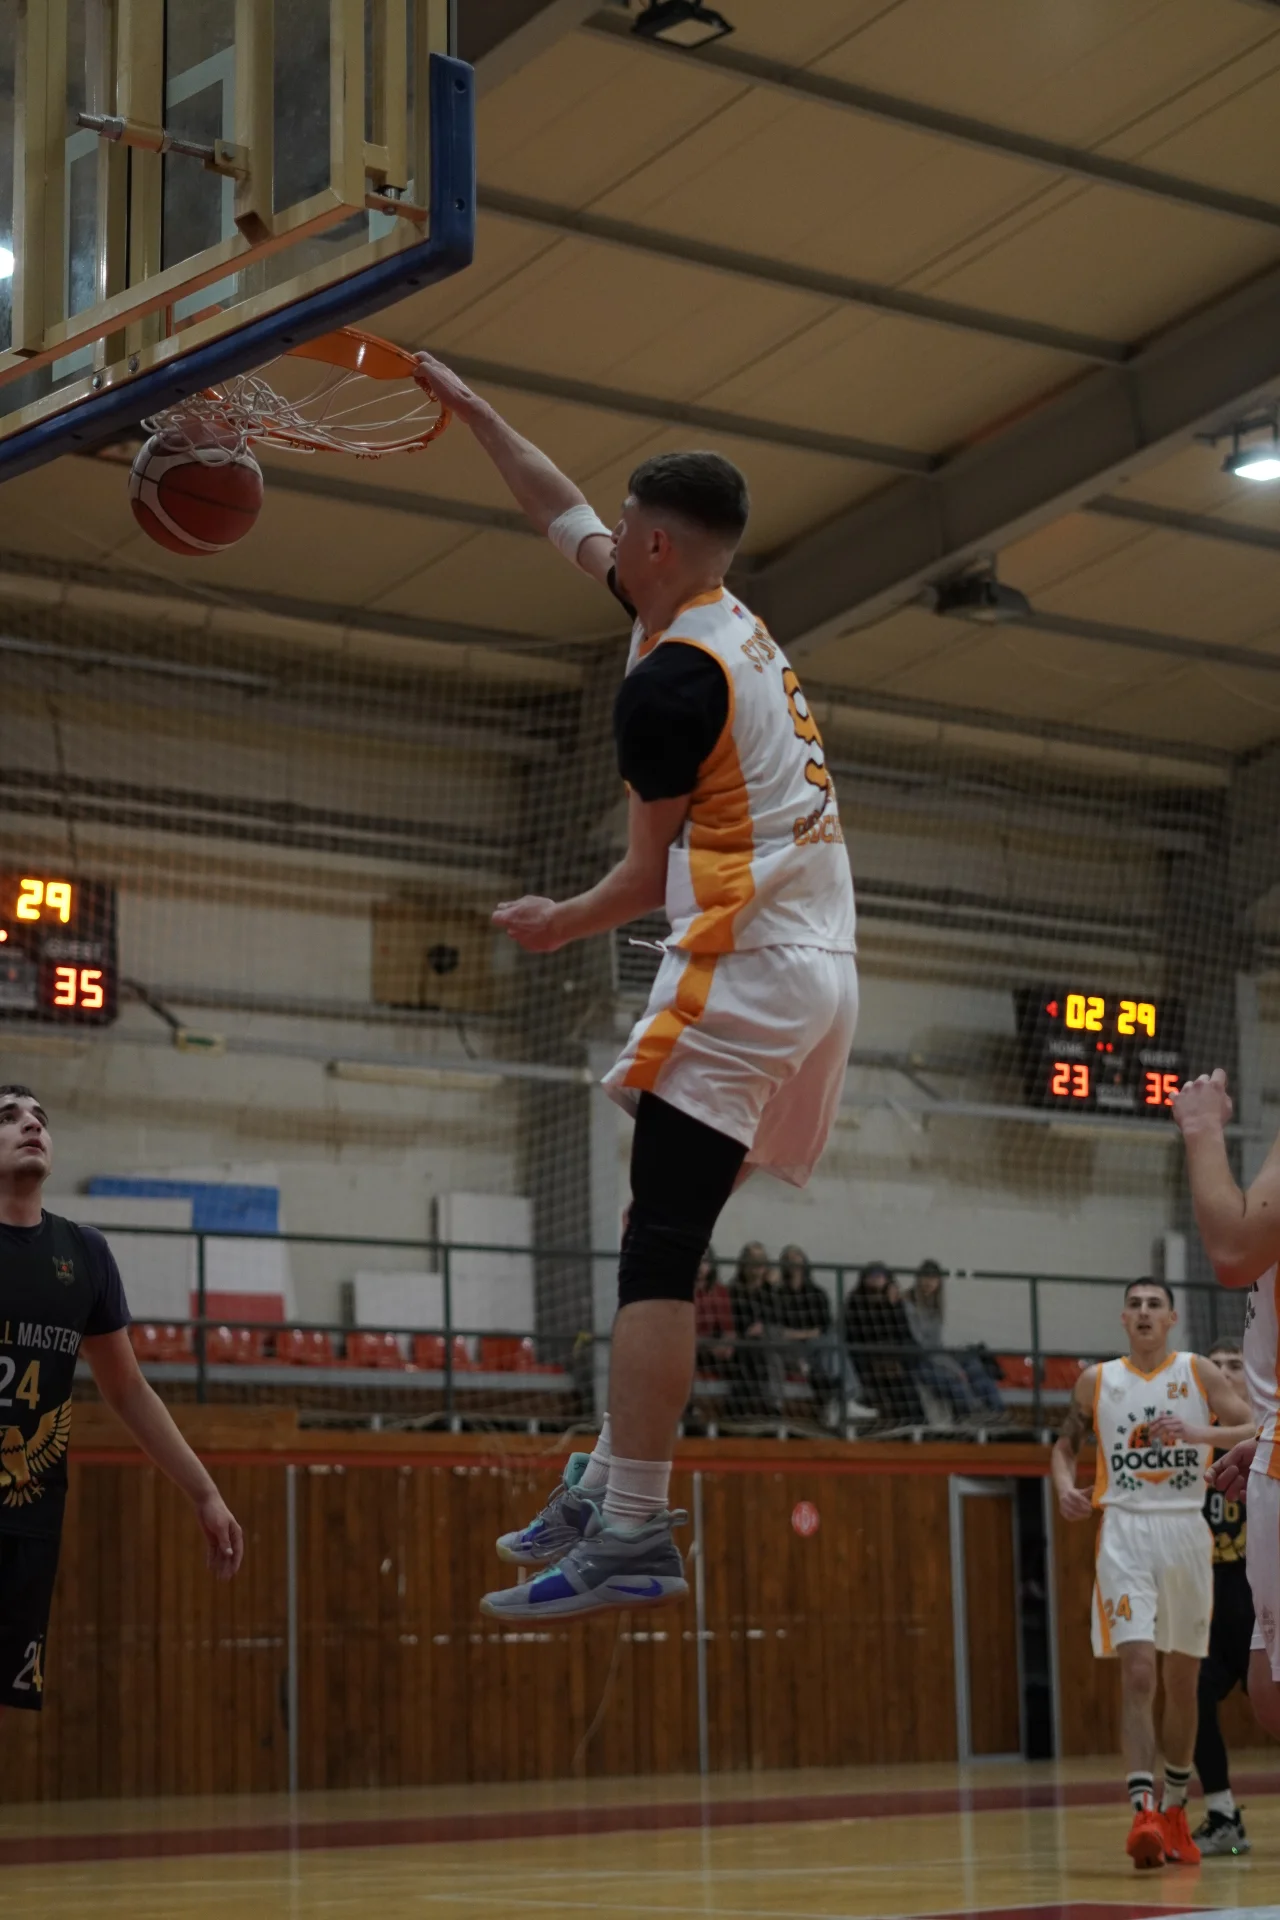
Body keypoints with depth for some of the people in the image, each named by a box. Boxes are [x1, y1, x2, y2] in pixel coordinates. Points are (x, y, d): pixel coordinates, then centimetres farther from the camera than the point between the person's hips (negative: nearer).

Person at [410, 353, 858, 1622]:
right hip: (818, 972, 10)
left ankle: (631, 1539, -21)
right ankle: (613, 1487, 14)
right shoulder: (729, 622, 17)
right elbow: (559, 515, 30)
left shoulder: (669, 680, -11)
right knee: (668, 1244, 13)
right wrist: (462, 405, 35)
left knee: (656, 1253, -15)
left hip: (740, 976, -10)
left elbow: (651, 875, -4)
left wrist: (559, 925, 15)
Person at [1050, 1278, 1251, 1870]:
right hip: (1125, 1533, -1)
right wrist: (1064, 1483, -1)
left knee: (1182, 1681, 10)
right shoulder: (1096, 1380, 8)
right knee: (1137, 1672, -16)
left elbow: (1253, 1432, -6)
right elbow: (1065, 1443, 20)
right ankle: (1143, 1812, -22)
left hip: (1186, 1532, 1)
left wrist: (1194, 1433, -22)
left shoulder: (1199, 1374, 3)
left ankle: (1174, 1810, 25)